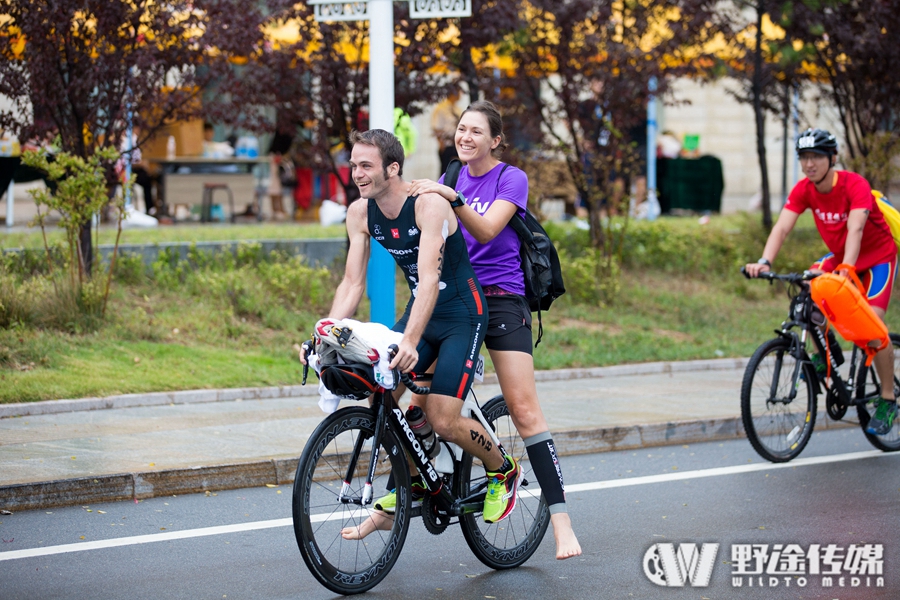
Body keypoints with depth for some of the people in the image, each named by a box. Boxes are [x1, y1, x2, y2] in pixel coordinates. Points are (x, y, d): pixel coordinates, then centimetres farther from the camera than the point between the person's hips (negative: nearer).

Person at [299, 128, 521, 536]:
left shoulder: (428, 205, -25)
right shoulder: (360, 214, -5)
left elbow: (429, 279, -34)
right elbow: (352, 283, -3)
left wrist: (410, 342, -45)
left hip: (461, 315, -7)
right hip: (419, 312, 7)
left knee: (442, 421, -15)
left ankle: (503, 471, 14)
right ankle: (408, 490, 9)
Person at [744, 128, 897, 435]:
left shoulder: (855, 185, -28)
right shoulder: (804, 190, -14)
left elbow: (855, 229, -42)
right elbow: (782, 227, -24)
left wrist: (846, 269, -58)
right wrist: (764, 262, -41)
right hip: (839, 255, 6)